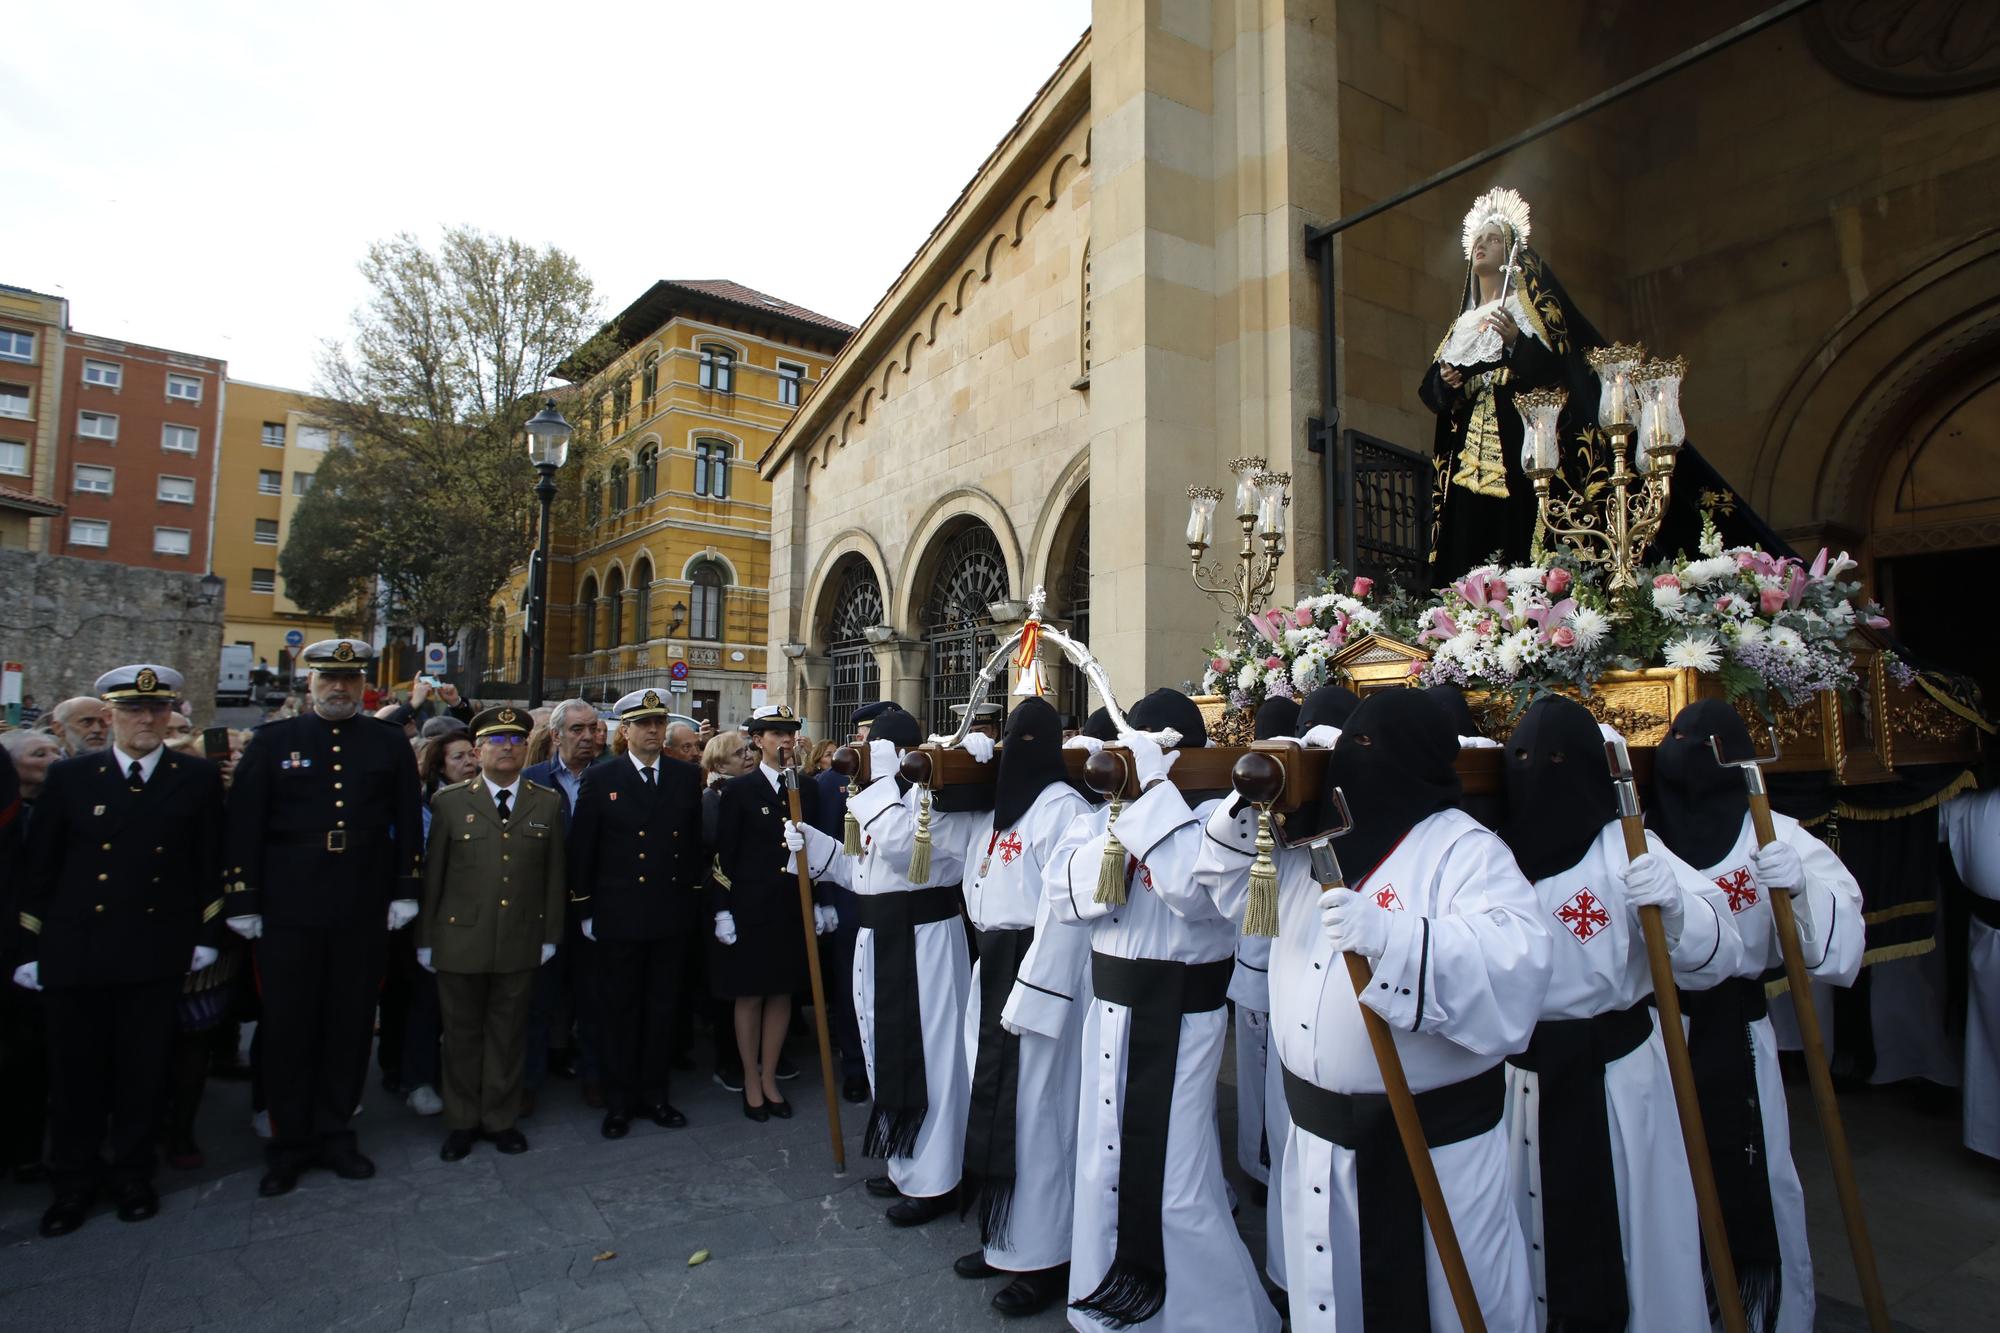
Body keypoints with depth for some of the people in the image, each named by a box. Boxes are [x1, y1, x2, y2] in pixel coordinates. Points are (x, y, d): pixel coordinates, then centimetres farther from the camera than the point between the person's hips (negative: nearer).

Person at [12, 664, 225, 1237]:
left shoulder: (197, 778, 1)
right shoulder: (69, 777, 3)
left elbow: (210, 862, 2)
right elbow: (40, 868, 5)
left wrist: (206, 935, -1)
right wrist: (29, 948, 2)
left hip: (157, 951, -1)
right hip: (76, 950, 1)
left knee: (144, 1071, 8)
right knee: (75, 1072, 9)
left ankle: (132, 1174, 26)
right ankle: (73, 1182, 27)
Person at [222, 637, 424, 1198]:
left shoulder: (390, 744, 5)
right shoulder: (272, 741, 3)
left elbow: (409, 823, 6)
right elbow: (244, 825, 1)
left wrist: (405, 892, 0)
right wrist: (243, 902, -3)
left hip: (363, 910, 1)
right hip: (289, 910, -1)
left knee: (351, 1026, 9)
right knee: (287, 1027, 7)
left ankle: (335, 1134, 25)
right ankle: (289, 1144, 23)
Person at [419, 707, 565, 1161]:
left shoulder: (547, 804, 3)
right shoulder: (448, 801, 1)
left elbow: (554, 874, 4)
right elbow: (431, 874, 2)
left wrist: (550, 936, 3)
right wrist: (425, 939, 2)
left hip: (520, 942, 1)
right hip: (460, 940, -1)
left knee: (508, 1033, 11)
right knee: (462, 1034, 11)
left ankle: (501, 1118, 26)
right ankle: (461, 1121, 28)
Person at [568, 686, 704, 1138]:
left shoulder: (687, 777, 3)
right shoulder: (600, 780, -2)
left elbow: (695, 844, 6)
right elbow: (581, 850, 0)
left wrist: (693, 899, 5)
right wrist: (585, 909, -1)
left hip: (672, 916, 2)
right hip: (619, 917, -2)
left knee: (662, 1009, 12)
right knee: (620, 1011, 9)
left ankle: (655, 1093, 26)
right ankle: (619, 1101, 23)